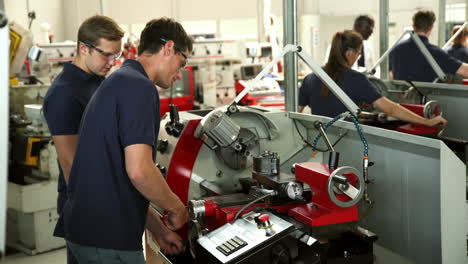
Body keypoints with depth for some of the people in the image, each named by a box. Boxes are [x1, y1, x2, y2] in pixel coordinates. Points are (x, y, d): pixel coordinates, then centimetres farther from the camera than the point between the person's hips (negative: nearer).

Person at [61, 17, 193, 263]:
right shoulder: (140, 87, -14)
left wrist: (161, 231, 21)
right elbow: (139, 170, -24)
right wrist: (176, 207, -5)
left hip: (87, 229, 9)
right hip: (108, 240, -9)